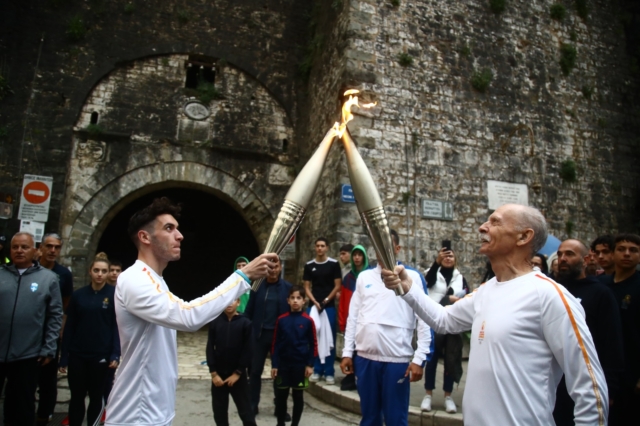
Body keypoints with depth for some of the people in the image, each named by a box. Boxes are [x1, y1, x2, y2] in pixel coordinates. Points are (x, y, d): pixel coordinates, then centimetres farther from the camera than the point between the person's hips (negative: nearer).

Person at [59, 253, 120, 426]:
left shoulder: (115, 294, -6)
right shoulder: (78, 294, 1)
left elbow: (118, 326, -7)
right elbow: (69, 327, 3)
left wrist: (115, 354, -14)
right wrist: (64, 357, 1)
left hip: (101, 355, -2)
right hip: (77, 355, 2)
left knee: (96, 396, 14)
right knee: (76, 396, 10)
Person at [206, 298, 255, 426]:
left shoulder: (245, 323, -7)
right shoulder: (215, 322, -3)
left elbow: (248, 350, -7)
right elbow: (210, 348, -1)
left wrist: (238, 372, -8)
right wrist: (213, 373, -6)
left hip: (238, 374, -2)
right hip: (218, 374, 2)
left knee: (246, 410, 2)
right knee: (219, 411, 11)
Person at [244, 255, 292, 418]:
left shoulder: (287, 287, -2)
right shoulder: (257, 286, -1)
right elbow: (249, 310, 1)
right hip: (259, 334, 1)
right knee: (255, 370, 8)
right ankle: (253, 404, 23)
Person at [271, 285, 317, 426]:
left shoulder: (308, 321, -7)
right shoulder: (281, 320, -2)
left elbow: (313, 344, -2)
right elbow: (276, 343, 2)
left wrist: (310, 364, -6)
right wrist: (274, 364, -1)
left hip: (301, 364, -1)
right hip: (283, 364, 1)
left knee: (298, 396, 10)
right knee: (281, 395, 10)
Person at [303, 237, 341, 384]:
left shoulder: (334, 264, 0)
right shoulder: (309, 265, 6)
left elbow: (337, 286, -2)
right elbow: (307, 287, 6)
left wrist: (326, 300, -8)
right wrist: (315, 302, -7)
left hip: (329, 306, -2)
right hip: (313, 306, 2)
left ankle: (329, 372, 8)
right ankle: (317, 370, 16)